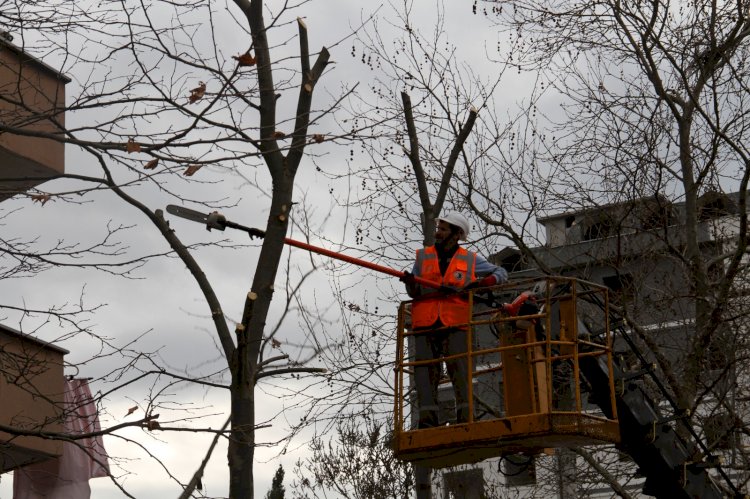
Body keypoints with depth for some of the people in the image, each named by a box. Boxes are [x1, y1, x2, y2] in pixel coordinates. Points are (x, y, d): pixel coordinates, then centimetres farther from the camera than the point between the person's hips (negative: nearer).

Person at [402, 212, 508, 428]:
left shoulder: (470, 260, 11)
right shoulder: (423, 256, 16)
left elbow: (501, 273, 15)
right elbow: (414, 293, 13)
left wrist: (480, 283, -3)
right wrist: (410, 283, -10)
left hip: (455, 324, -2)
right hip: (425, 324, 2)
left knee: (459, 369, -10)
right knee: (425, 371, -5)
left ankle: (465, 416, -10)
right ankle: (428, 417, -5)